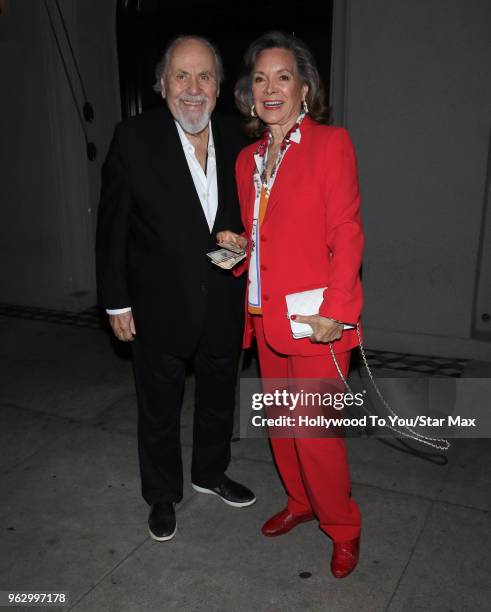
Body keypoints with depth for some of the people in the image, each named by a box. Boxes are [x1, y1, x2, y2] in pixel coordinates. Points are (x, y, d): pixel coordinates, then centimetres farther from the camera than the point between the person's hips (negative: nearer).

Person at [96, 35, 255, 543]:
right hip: (160, 307, -3)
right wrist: (117, 301, -8)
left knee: (219, 396, 21)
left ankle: (211, 473, 47)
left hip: (223, 305, 4)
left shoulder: (235, 139, -2)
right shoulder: (134, 138, -12)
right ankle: (162, 496, 38)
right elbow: (112, 226, -9)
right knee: (159, 407, 14)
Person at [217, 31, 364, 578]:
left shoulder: (331, 143, -5)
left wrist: (337, 310, -18)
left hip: (315, 320, -6)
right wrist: (240, 245, 0)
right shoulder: (248, 158, 13)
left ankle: (342, 529, 24)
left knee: (314, 432, -2)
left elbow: (346, 233, -11)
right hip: (265, 317, 7)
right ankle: (301, 503, 40)